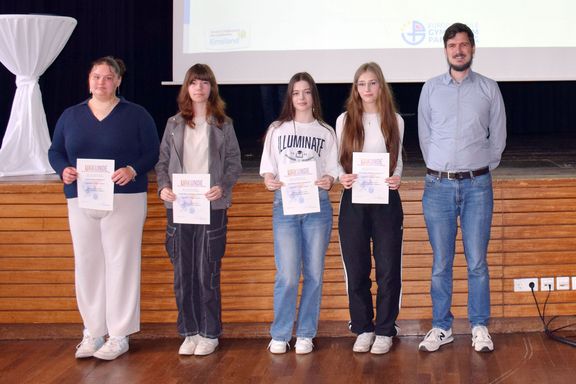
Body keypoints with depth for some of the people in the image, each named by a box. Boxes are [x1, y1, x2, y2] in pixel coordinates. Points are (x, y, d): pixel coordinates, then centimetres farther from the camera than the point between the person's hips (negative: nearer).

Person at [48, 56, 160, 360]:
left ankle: (119, 335, 5)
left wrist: (133, 170, -17)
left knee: (120, 264, -3)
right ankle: (92, 333, 13)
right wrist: (63, 169, -8)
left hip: (124, 200, -3)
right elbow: (55, 151, 14)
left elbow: (152, 153, 1)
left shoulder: (136, 115, 3)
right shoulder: (71, 116, 12)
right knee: (86, 266, 3)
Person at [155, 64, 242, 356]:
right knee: (183, 273, 5)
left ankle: (209, 334, 12)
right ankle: (189, 332, 15)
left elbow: (235, 164, 3)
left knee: (208, 274, 0)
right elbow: (163, 162, 10)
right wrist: (163, 187, -8)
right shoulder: (174, 124, 10)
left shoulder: (223, 124, 6)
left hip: (212, 207, -2)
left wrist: (222, 187, -14)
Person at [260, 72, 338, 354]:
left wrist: (328, 181, -13)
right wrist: (270, 182, -13)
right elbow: (268, 171, 8)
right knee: (287, 274, -8)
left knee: (314, 273, 2)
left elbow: (332, 173, 9)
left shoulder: (325, 132, 11)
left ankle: (305, 334, 11)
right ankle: (280, 335, 4)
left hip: (317, 204, 1)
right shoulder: (277, 130, 11)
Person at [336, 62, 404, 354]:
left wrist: (397, 178, -10)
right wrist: (341, 177, -14)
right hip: (353, 200, 0)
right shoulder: (345, 120, 4)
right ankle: (363, 328, 17)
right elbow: (338, 161, 7)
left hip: (386, 199, 0)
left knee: (388, 268, 1)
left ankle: (385, 330, 11)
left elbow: (397, 161, 11)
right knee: (356, 269, 4)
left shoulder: (394, 121, 6)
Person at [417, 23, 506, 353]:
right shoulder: (431, 89, 6)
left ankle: (480, 327, 12)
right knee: (441, 262, 4)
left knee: (477, 262, 2)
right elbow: (425, 136, 10)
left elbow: (498, 137, 9)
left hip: (477, 185, -1)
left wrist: (483, 171, 8)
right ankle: (442, 327, 13)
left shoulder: (489, 89, 5)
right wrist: (440, 171, 9)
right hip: (439, 186, 1)